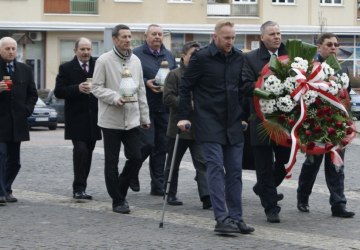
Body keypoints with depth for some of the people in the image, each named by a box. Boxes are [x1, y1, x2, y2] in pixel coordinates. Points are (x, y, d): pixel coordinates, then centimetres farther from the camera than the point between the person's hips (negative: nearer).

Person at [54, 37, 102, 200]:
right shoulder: (66, 68, 1)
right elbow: (59, 92, -7)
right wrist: (77, 88, -20)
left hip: (93, 118, 3)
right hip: (76, 118, -3)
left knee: (88, 153, 8)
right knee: (80, 150, -13)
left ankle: (80, 188, 17)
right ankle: (79, 188, -9)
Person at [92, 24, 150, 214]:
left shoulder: (135, 61, 9)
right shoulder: (104, 61, -6)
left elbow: (141, 90, 14)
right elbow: (97, 87, -6)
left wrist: (144, 117, 13)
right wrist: (114, 98, -22)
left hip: (132, 119, 4)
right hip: (111, 120, -4)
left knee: (135, 157, 0)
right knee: (112, 162, 3)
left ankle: (120, 191, 21)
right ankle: (117, 200, 13)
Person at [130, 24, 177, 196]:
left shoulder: (168, 56, 15)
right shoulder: (137, 54, -3)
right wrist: (146, 83, -17)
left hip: (164, 107, 6)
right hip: (145, 106, -5)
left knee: (161, 146, 6)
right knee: (147, 143, -12)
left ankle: (158, 186, 12)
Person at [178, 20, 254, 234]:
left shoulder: (238, 58, 7)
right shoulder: (201, 58, -8)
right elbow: (185, 87, -2)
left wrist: (244, 114, 13)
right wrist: (184, 117, -6)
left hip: (233, 124, 5)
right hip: (209, 123, -5)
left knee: (234, 171, 5)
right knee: (216, 168, -10)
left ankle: (236, 218, 10)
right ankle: (222, 218, -12)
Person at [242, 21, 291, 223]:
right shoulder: (251, 59, -1)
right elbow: (246, 85, -11)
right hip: (262, 121, -3)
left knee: (285, 161, 11)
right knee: (265, 166, 1)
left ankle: (264, 189, 38)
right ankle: (271, 208, 8)